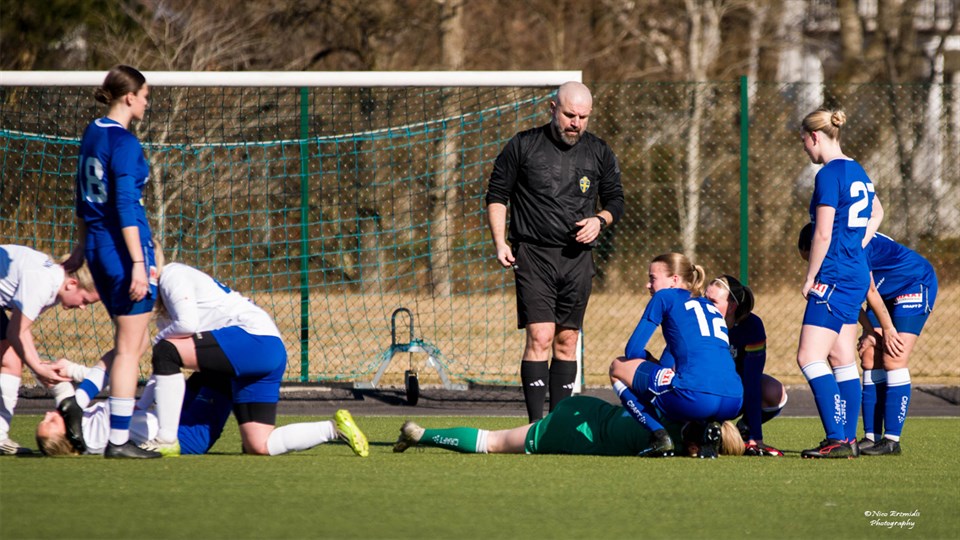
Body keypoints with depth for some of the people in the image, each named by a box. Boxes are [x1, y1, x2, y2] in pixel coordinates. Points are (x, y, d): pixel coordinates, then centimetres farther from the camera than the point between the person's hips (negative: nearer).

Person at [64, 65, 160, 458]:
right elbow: (125, 206, -20)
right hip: (124, 248, -9)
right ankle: (118, 440, -4)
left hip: (97, 247, 9)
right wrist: (139, 263, -20)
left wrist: (82, 246, 29)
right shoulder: (124, 143, -15)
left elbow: (83, 196, 20)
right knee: (130, 348, -4)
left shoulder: (92, 134, 12)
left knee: (131, 344, 17)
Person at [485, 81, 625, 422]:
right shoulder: (523, 146, -1)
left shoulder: (599, 153, 7)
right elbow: (496, 195, 5)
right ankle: (537, 426, -15)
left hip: (578, 258, 3)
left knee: (567, 340, 6)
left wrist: (600, 220, -5)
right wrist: (500, 242, -5)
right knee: (540, 337, -13)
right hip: (533, 255, -3)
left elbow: (615, 200, 17)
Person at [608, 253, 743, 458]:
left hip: (695, 398, -6)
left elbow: (633, 350, 9)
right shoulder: (712, 308, 30)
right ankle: (711, 426, 10)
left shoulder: (665, 297, 12)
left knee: (618, 367, 15)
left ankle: (659, 436, 1)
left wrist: (652, 363, 28)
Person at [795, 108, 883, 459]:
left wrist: (810, 278, -10)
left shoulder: (829, 175, -14)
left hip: (835, 276, -10)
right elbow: (876, 212, 32)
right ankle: (848, 440, 12)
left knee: (810, 358, -11)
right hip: (857, 275, 10)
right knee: (842, 360, 11)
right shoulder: (857, 172, 14)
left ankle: (838, 440, -17)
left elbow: (823, 233, -18)